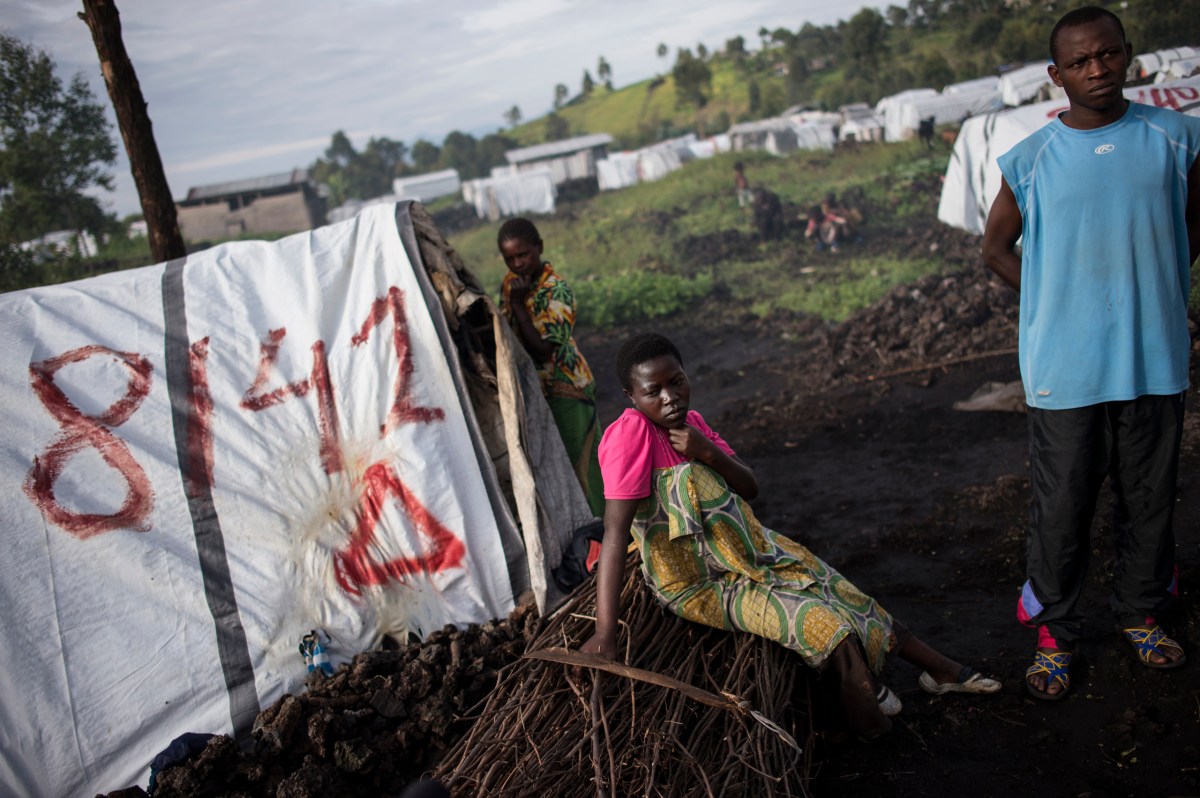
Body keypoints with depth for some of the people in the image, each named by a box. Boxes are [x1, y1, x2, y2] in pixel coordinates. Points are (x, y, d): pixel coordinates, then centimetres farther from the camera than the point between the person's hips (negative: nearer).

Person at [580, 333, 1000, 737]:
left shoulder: (690, 422, -1)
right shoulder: (631, 432, -24)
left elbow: (750, 487, -1)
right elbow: (615, 531, -31)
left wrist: (708, 453, -22)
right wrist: (605, 634, -36)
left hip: (749, 550, 7)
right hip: (700, 585, -7)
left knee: (848, 598, 13)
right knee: (823, 624, -17)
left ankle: (941, 668, 32)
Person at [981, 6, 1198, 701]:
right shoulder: (1029, 162, -3)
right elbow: (997, 247, 9)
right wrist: (1061, 302, 2)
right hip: (1065, 368, -2)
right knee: (1061, 509, 5)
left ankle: (1142, 613, 36)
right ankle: (1056, 633, 22)